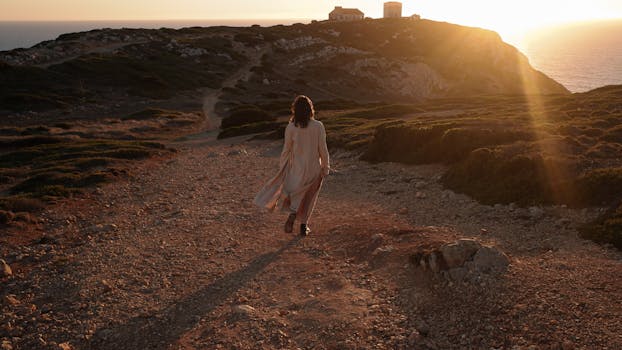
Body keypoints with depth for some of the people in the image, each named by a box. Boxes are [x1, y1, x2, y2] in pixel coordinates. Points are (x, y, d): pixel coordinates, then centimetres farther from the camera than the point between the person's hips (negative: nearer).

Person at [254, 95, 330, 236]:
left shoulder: (291, 127, -12)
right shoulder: (318, 126, -12)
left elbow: (286, 150, -5)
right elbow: (323, 149, -9)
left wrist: (281, 167, 8)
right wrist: (326, 167, 3)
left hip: (297, 168, -1)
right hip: (314, 168, 1)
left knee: (292, 192, 17)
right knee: (308, 197, 16)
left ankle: (293, 213, -11)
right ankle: (303, 226, 23)